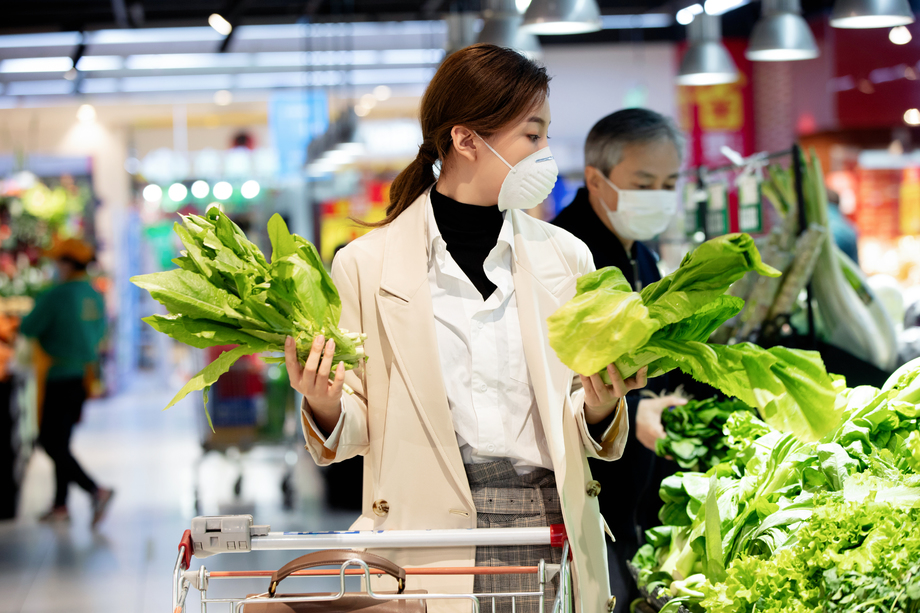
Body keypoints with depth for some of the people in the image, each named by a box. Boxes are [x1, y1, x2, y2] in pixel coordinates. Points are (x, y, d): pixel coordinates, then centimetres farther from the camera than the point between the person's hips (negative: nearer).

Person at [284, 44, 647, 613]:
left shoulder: (565, 258, 11)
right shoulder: (367, 265, 2)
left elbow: (583, 433, 13)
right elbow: (358, 429, 5)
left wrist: (600, 406, -8)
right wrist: (325, 409, -16)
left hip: (550, 535, 3)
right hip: (427, 544, -2)